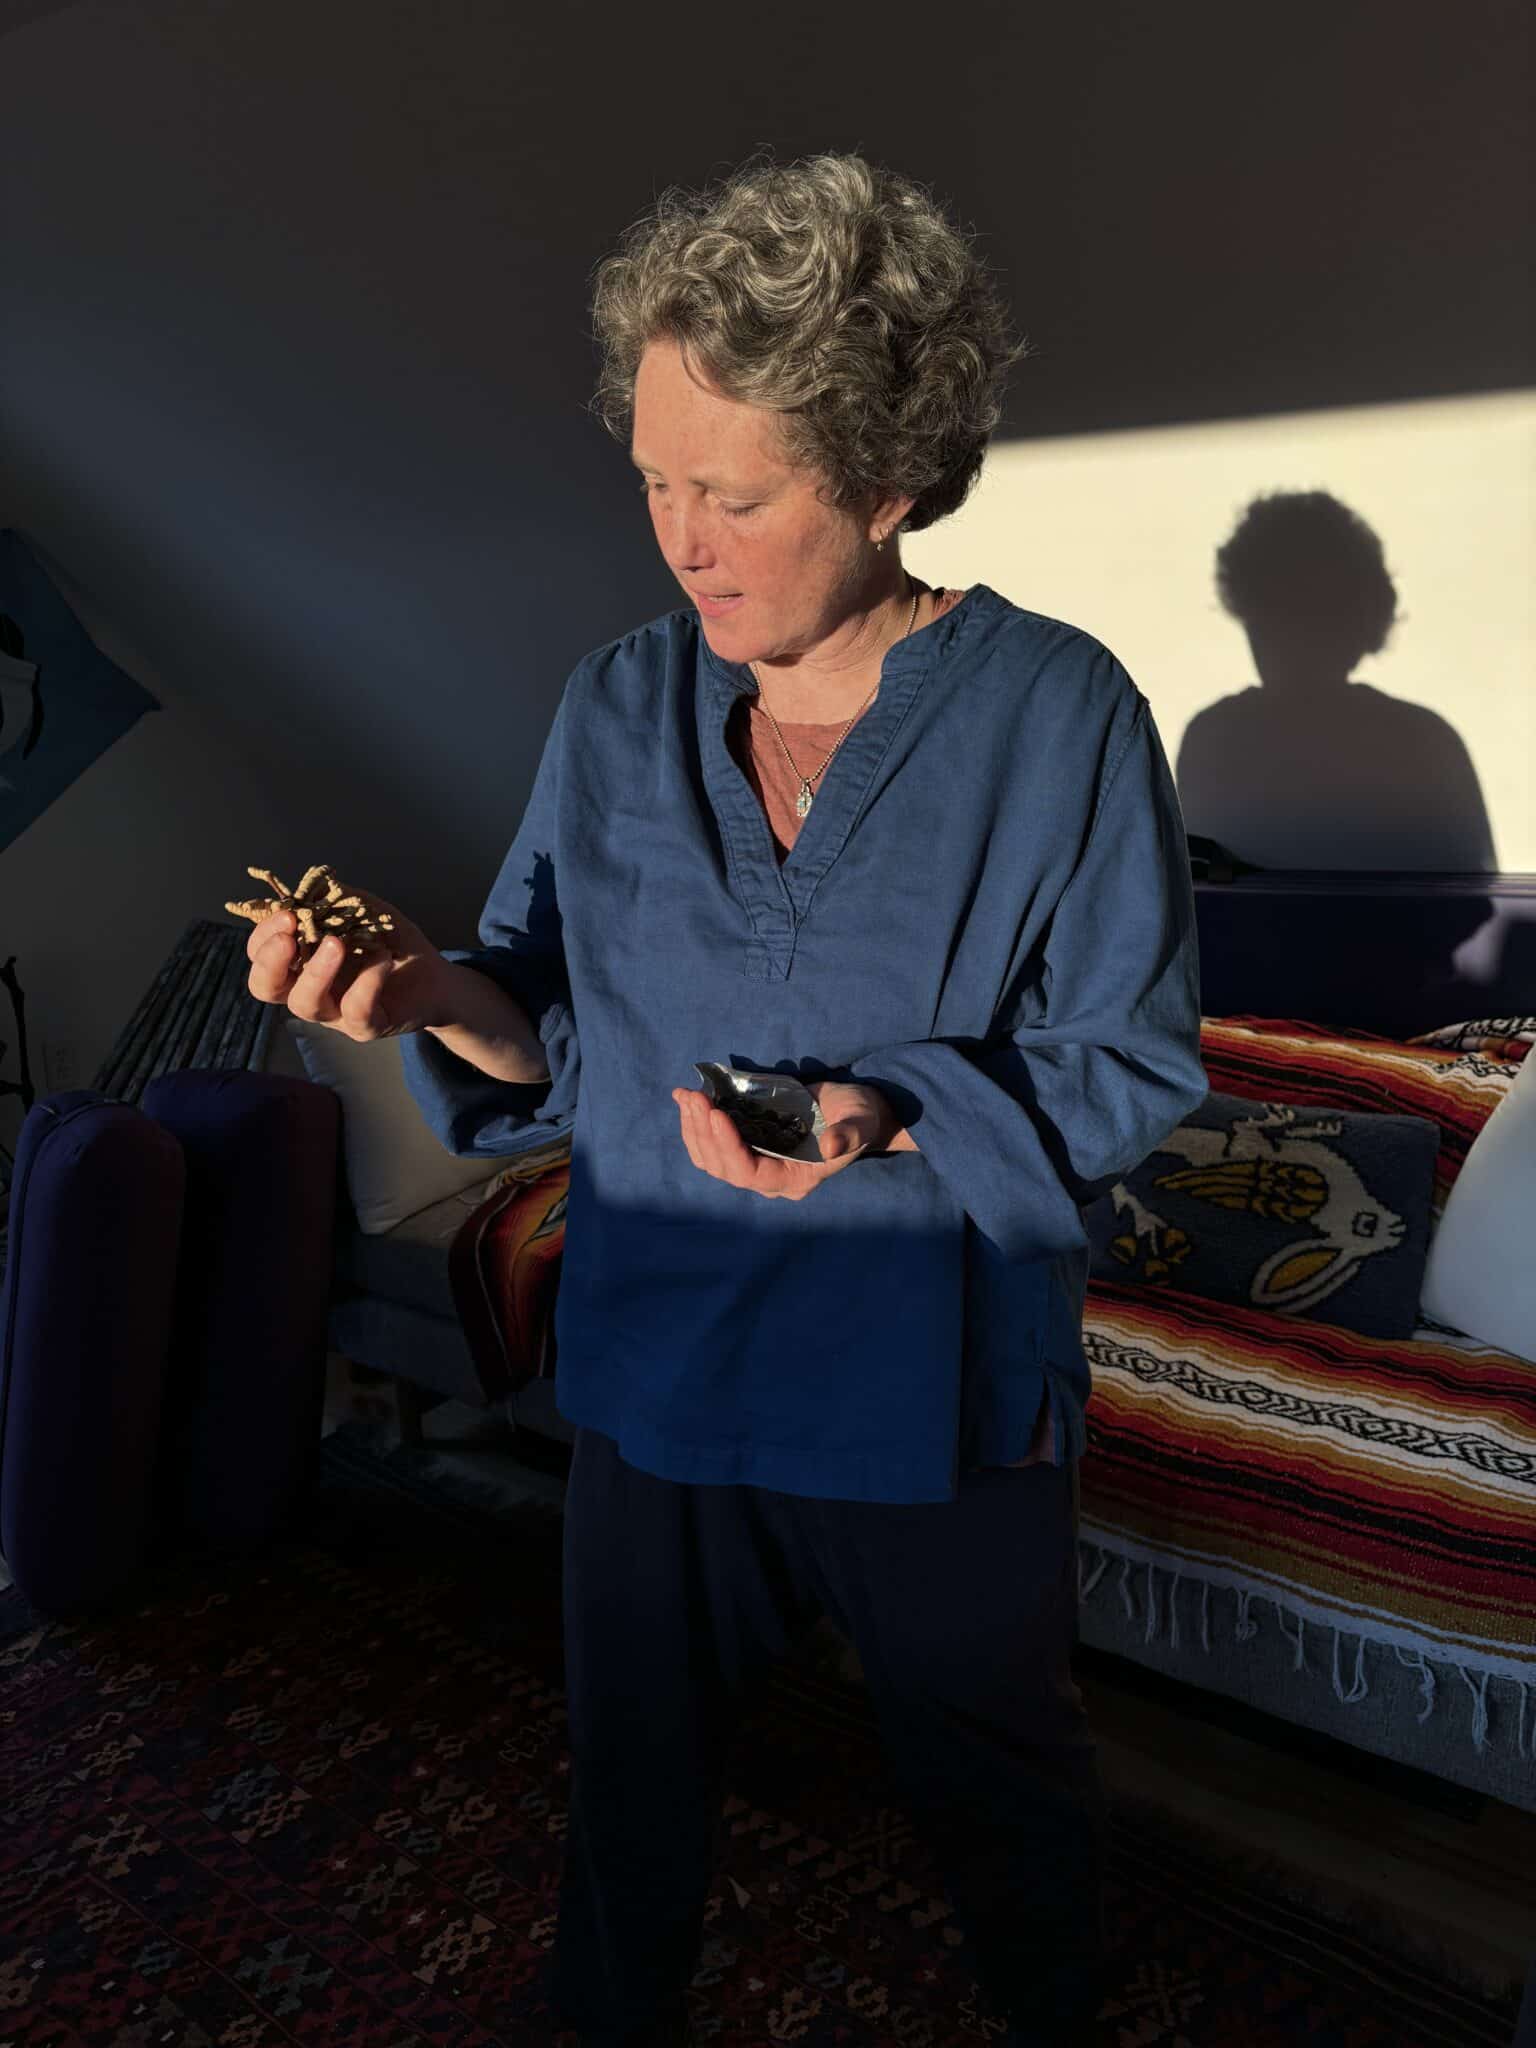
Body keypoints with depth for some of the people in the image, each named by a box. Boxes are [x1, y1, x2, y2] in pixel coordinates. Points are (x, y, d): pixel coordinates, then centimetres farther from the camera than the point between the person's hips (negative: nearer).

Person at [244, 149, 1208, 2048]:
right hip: (655, 1373, 3)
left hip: (938, 1396, -2)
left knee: (996, 1780, 24)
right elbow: (563, 1033, -1)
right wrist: (446, 996, -23)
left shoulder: (1058, 712, -14)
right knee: (633, 1768, 26)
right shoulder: (615, 705, -4)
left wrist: (895, 1119, -27)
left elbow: (1133, 1060, -11)